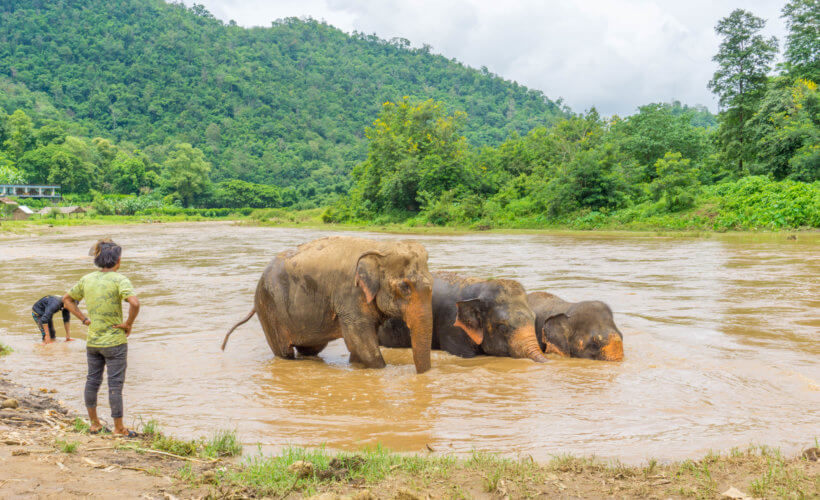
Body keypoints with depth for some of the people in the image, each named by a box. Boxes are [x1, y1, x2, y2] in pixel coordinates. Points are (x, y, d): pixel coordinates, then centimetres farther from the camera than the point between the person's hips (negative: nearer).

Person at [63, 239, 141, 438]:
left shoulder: (87, 279, 4)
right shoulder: (119, 280, -15)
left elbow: (67, 299, 16)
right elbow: (134, 303, -31)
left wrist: (84, 319, 12)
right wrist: (128, 324, -15)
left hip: (92, 341, 6)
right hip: (115, 342, -6)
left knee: (92, 380, 17)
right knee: (115, 384, 2)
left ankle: (94, 423, 29)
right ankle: (119, 428, 11)